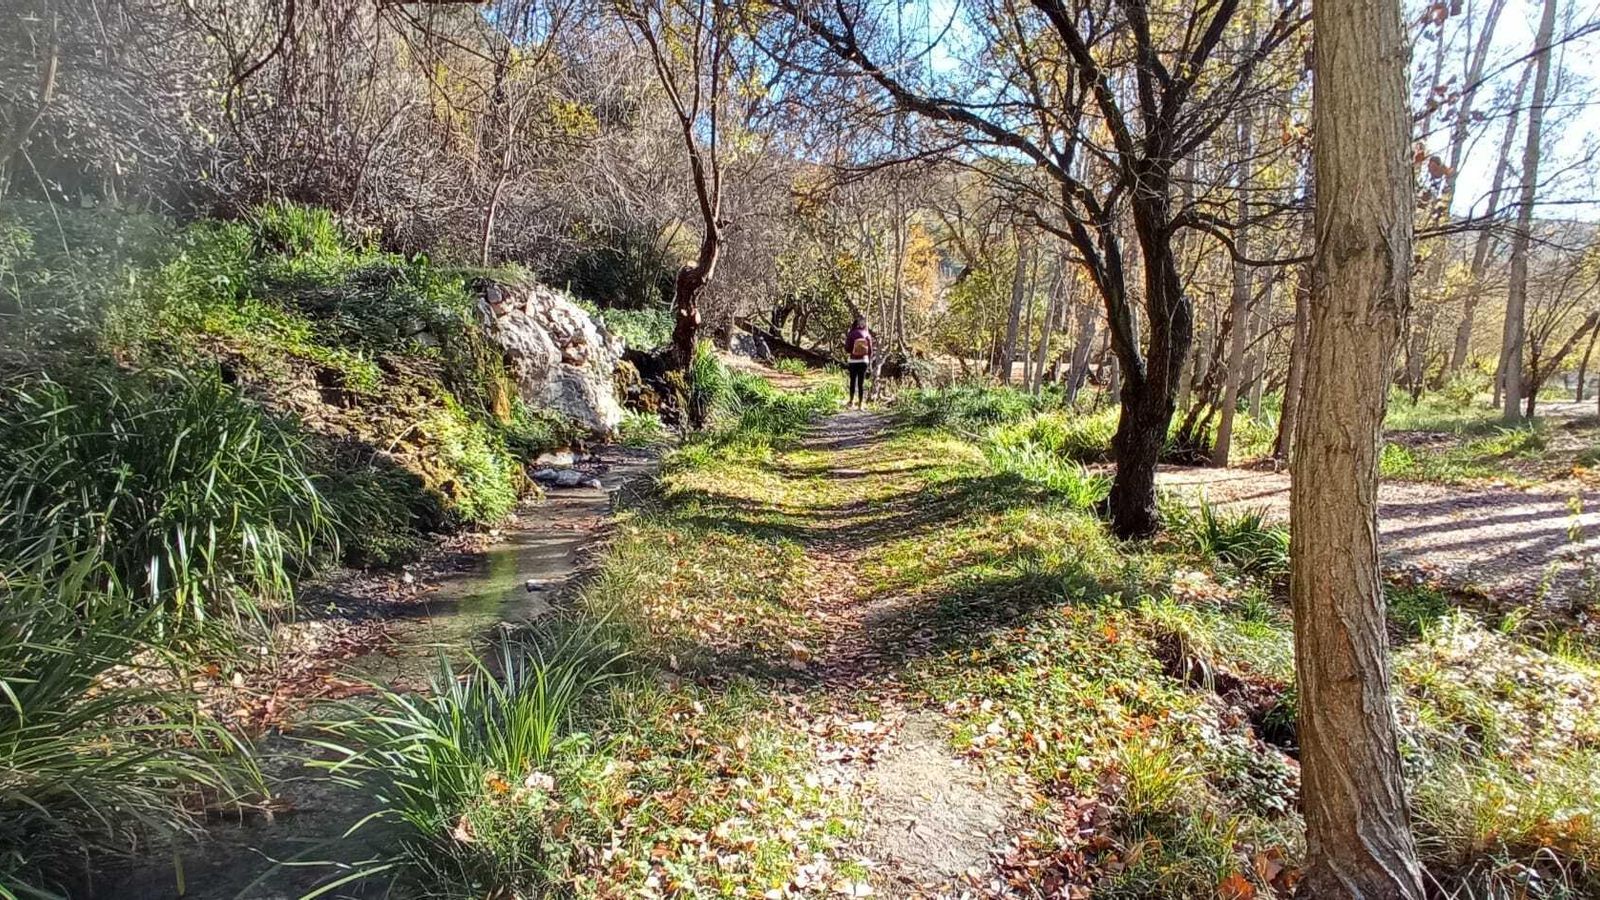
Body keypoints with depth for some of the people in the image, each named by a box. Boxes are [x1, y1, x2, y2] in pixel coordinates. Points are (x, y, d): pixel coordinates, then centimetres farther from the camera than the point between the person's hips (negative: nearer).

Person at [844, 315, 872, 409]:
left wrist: (846, 339, 8)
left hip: (853, 361, -1)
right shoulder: (867, 334, -2)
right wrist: (870, 359, 13)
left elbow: (847, 349, -7)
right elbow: (870, 350, 0)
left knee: (853, 381, 13)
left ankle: (851, 401, 13)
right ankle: (860, 404, 6)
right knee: (861, 383, 6)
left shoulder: (851, 334, -8)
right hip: (863, 360, 1)